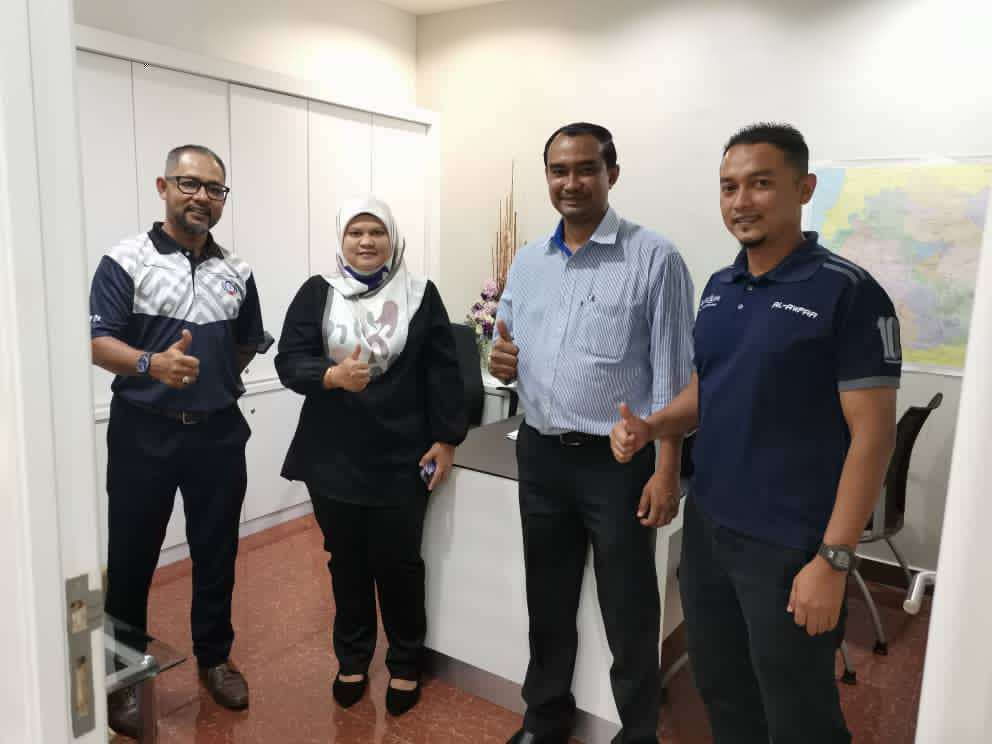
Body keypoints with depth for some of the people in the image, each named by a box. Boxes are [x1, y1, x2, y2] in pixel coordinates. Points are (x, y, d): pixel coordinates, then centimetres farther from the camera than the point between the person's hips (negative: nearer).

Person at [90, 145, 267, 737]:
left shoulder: (237, 272, 8)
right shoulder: (125, 261, -6)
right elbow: (99, 342, -15)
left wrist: (220, 381, 9)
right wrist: (153, 364, -31)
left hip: (219, 432, 4)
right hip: (144, 434, -3)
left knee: (217, 553, 13)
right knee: (132, 558, 8)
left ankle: (215, 657, 32)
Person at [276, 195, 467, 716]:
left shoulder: (421, 295, 0)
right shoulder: (316, 293, 2)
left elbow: (442, 372, 0)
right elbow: (288, 361, -4)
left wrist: (445, 440, -4)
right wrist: (331, 376, -24)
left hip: (401, 458, -1)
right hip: (334, 458, 2)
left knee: (398, 563, 7)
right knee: (346, 561, 15)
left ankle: (406, 663, 28)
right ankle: (352, 658, 34)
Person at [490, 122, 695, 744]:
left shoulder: (654, 259, -9)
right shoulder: (527, 261, 8)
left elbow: (672, 374, -11)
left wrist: (667, 470, -14)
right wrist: (503, 361, -7)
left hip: (617, 461, -5)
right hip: (541, 456, 5)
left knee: (629, 616, 10)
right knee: (548, 602, 20)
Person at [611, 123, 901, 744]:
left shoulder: (849, 293, -14)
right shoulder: (719, 288, 7)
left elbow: (873, 432, -16)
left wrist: (834, 558, -18)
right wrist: (650, 428, -5)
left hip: (791, 545, -6)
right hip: (707, 525, 6)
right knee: (721, 692, 21)